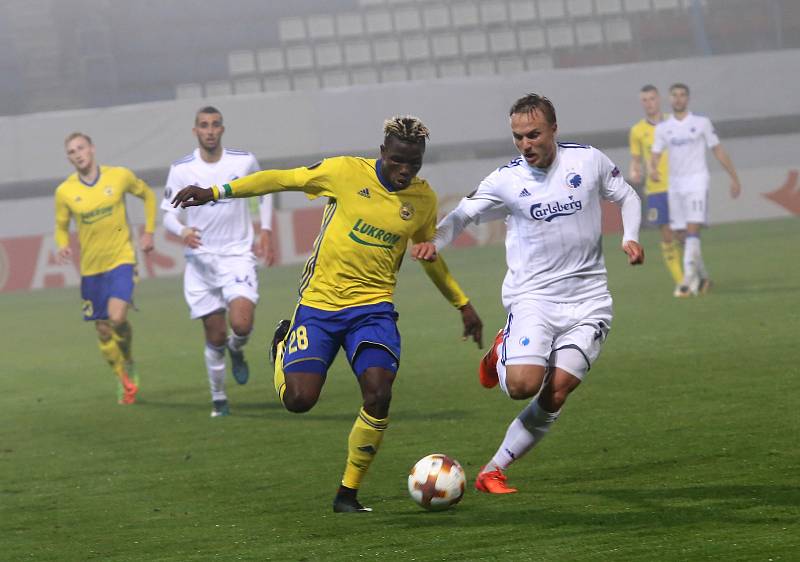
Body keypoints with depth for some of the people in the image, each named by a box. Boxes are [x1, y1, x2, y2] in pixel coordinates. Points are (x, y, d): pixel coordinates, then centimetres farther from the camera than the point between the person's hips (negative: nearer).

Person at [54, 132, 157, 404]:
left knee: (117, 318, -22)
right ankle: (125, 381, 27)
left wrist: (148, 232, 5)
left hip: (121, 260, -2)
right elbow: (61, 226, 10)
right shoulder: (64, 192, -5)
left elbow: (147, 194, 12)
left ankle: (129, 364, 7)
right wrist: (63, 246, -12)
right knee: (103, 331, 6)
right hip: (91, 267, 2)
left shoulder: (120, 176, -6)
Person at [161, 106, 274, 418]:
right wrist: (182, 231, -24)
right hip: (201, 260, 0)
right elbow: (168, 215, -1)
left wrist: (266, 232, 9)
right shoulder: (181, 170, -5)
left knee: (242, 325, -21)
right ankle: (218, 398, 24)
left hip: (237, 255, 0)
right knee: (215, 337, 3)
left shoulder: (244, 161, -2)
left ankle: (236, 350, 16)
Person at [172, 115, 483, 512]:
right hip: (320, 302, -2)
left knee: (379, 394, -20)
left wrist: (462, 304, 22)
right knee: (300, 400, -10)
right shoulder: (347, 172, -8)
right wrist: (216, 192, -4)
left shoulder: (423, 199, 3)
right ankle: (284, 343, 27)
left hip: (374, 307, 2)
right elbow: (281, 180, -1)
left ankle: (348, 494, -3)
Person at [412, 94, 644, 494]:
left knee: (556, 393, -10)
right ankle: (501, 353, 16)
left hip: (587, 299, 2)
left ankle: (493, 471, 3)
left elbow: (626, 196, 15)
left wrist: (630, 237, -3)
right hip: (532, 297, -2)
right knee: (523, 386, -22)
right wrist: (433, 241, -19)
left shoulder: (589, 161, 0)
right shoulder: (506, 180, -4)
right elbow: (462, 214, 1)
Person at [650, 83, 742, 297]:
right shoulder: (663, 128, 9)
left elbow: (718, 151, 6)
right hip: (675, 184, 4)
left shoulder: (701, 123, 2)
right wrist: (652, 169, -18)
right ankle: (702, 277, 21)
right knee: (684, 235, 6)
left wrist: (734, 178, 7)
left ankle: (688, 279, -22)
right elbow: (654, 155, 6)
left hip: (696, 181, -4)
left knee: (692, 230, -17)